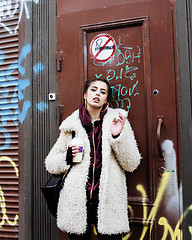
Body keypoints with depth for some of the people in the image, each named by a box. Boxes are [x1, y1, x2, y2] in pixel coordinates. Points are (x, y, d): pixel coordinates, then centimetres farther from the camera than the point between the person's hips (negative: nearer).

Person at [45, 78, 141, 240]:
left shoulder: (117, 121, 3)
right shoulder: (71, 125, 6)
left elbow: (131, 164, -1)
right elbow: (50, 163, 12)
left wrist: (118, 136, -14)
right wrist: (67, 158, -9)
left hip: (108, 201, -1)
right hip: (76, 201, 1)